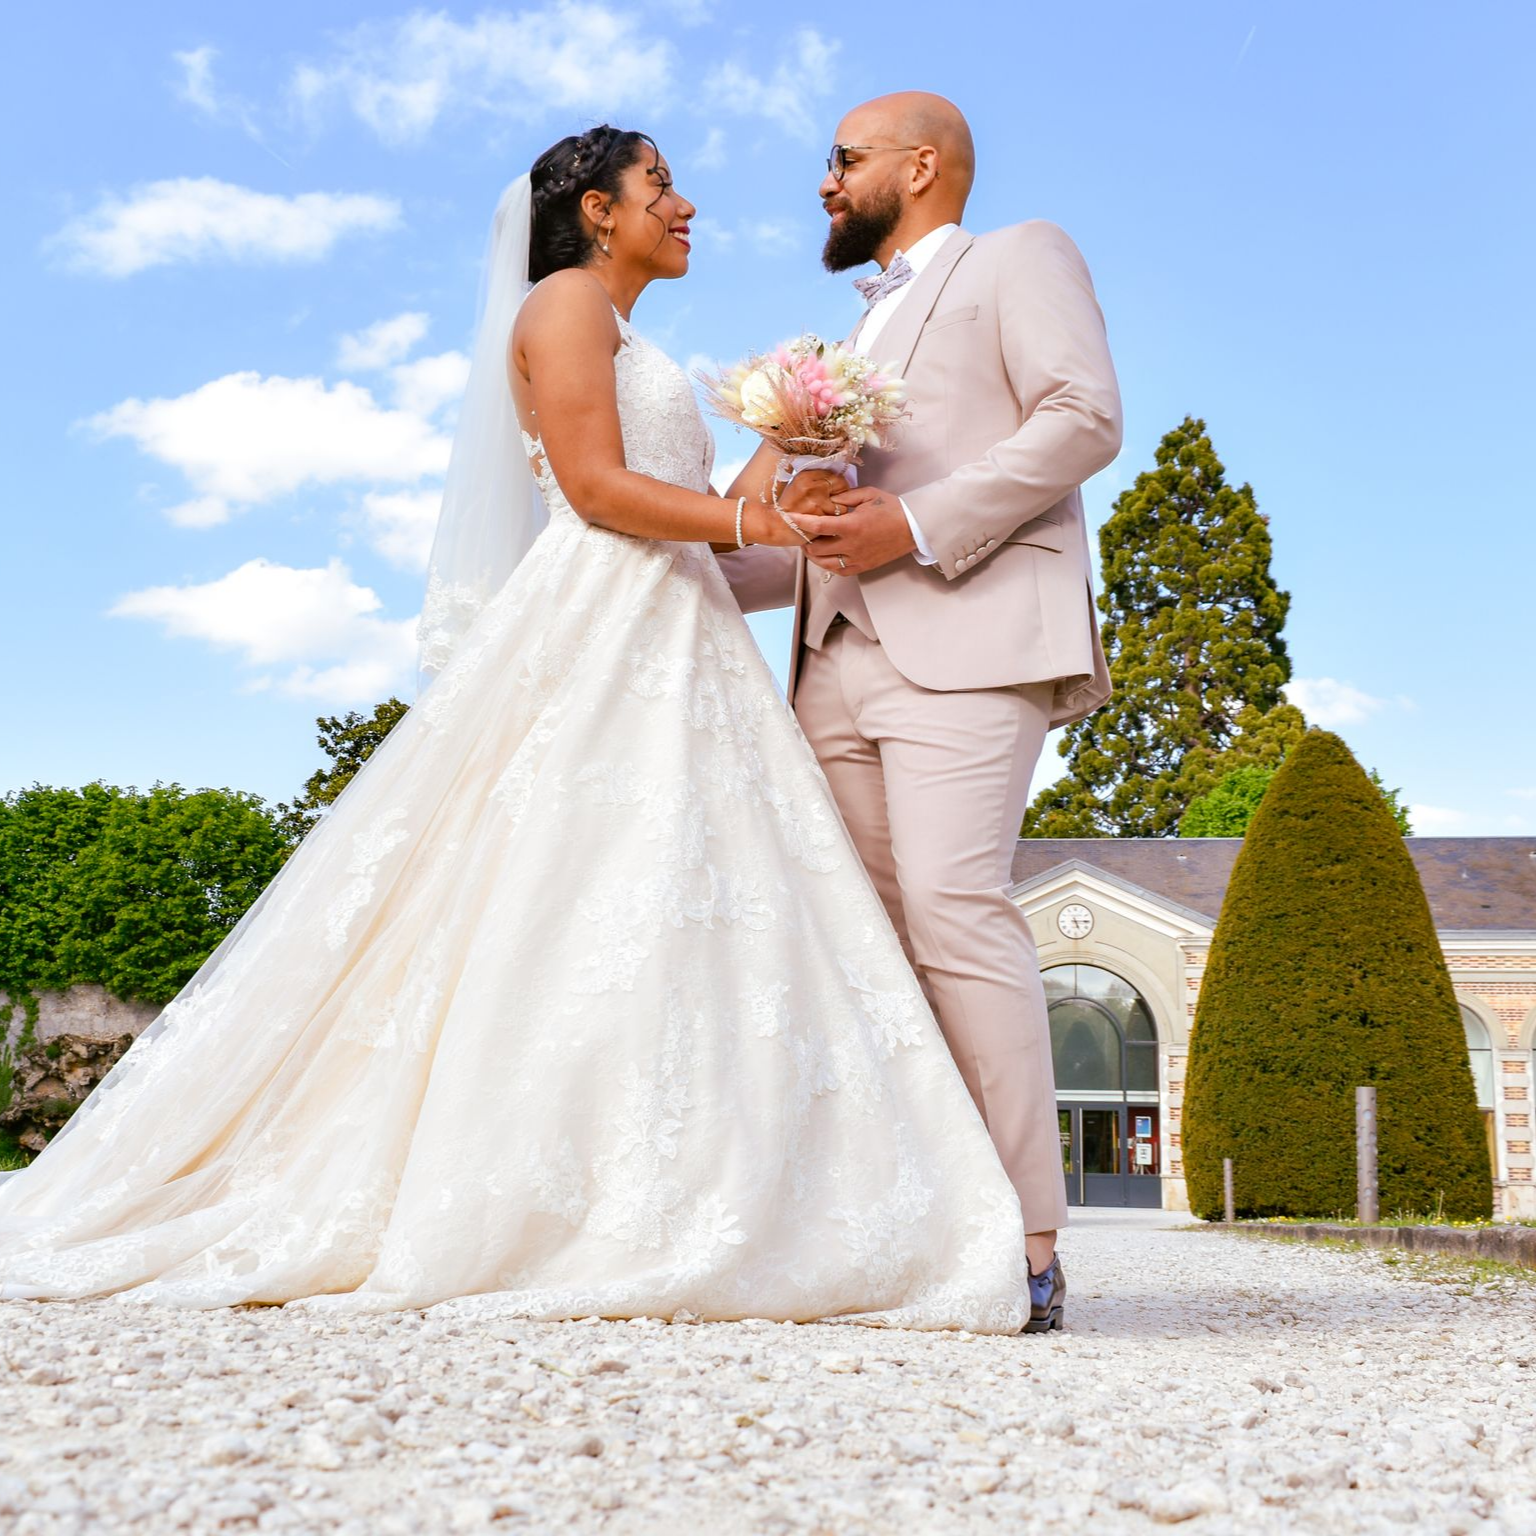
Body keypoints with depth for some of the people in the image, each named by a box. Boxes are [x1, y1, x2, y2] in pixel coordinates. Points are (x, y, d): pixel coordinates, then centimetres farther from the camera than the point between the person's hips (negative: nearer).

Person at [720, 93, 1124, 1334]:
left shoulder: (1020, 259, 14)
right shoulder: (860, 337, 35)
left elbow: (1084, 418, -5)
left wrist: (919, 526, -12)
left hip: (967, 638, -7)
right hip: (842, 662, 7)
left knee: (953, 905, -20)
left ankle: (1026, 1246, -18)